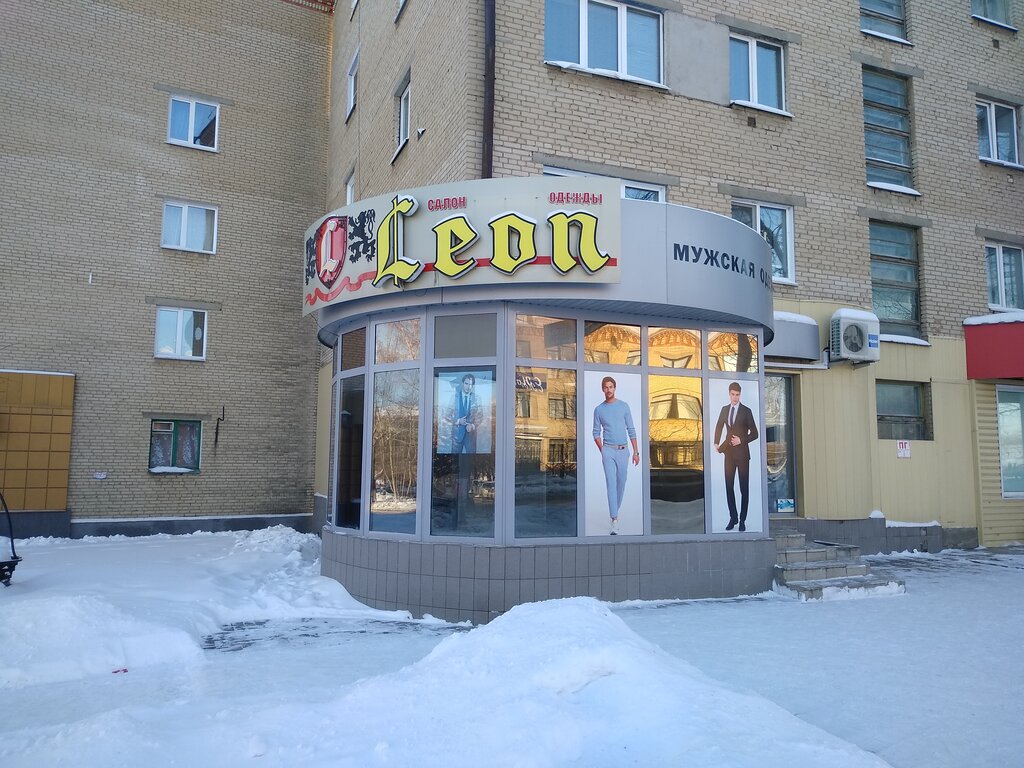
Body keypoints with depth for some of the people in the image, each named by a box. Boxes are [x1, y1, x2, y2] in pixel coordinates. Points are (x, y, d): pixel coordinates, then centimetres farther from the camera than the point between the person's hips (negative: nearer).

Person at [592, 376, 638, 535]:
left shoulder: (624, 406, 4)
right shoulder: (599, 410, 3)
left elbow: (631, 430, 4)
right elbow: (596, 433, 8)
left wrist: (636, 452, 1)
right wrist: (603, 452, 0)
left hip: (623, 451, 2)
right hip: (608, 451, -2)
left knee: (621, 484, 10)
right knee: (611, 484, -10)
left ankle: (614, 511, 32)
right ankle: (615, 521, -12)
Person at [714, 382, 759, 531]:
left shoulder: (746, 411, -2)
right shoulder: (724, 409, 10)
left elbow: (754, 433, -1)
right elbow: (719, 427, 21)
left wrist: (741, 440, -13)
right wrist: (716, 443, 9)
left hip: (742, 453, -4)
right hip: (729, 452, 4)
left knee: (744, 487, 0)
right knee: (729, 486, 4)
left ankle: (742, 520, 6)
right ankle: (733, 518, 14)